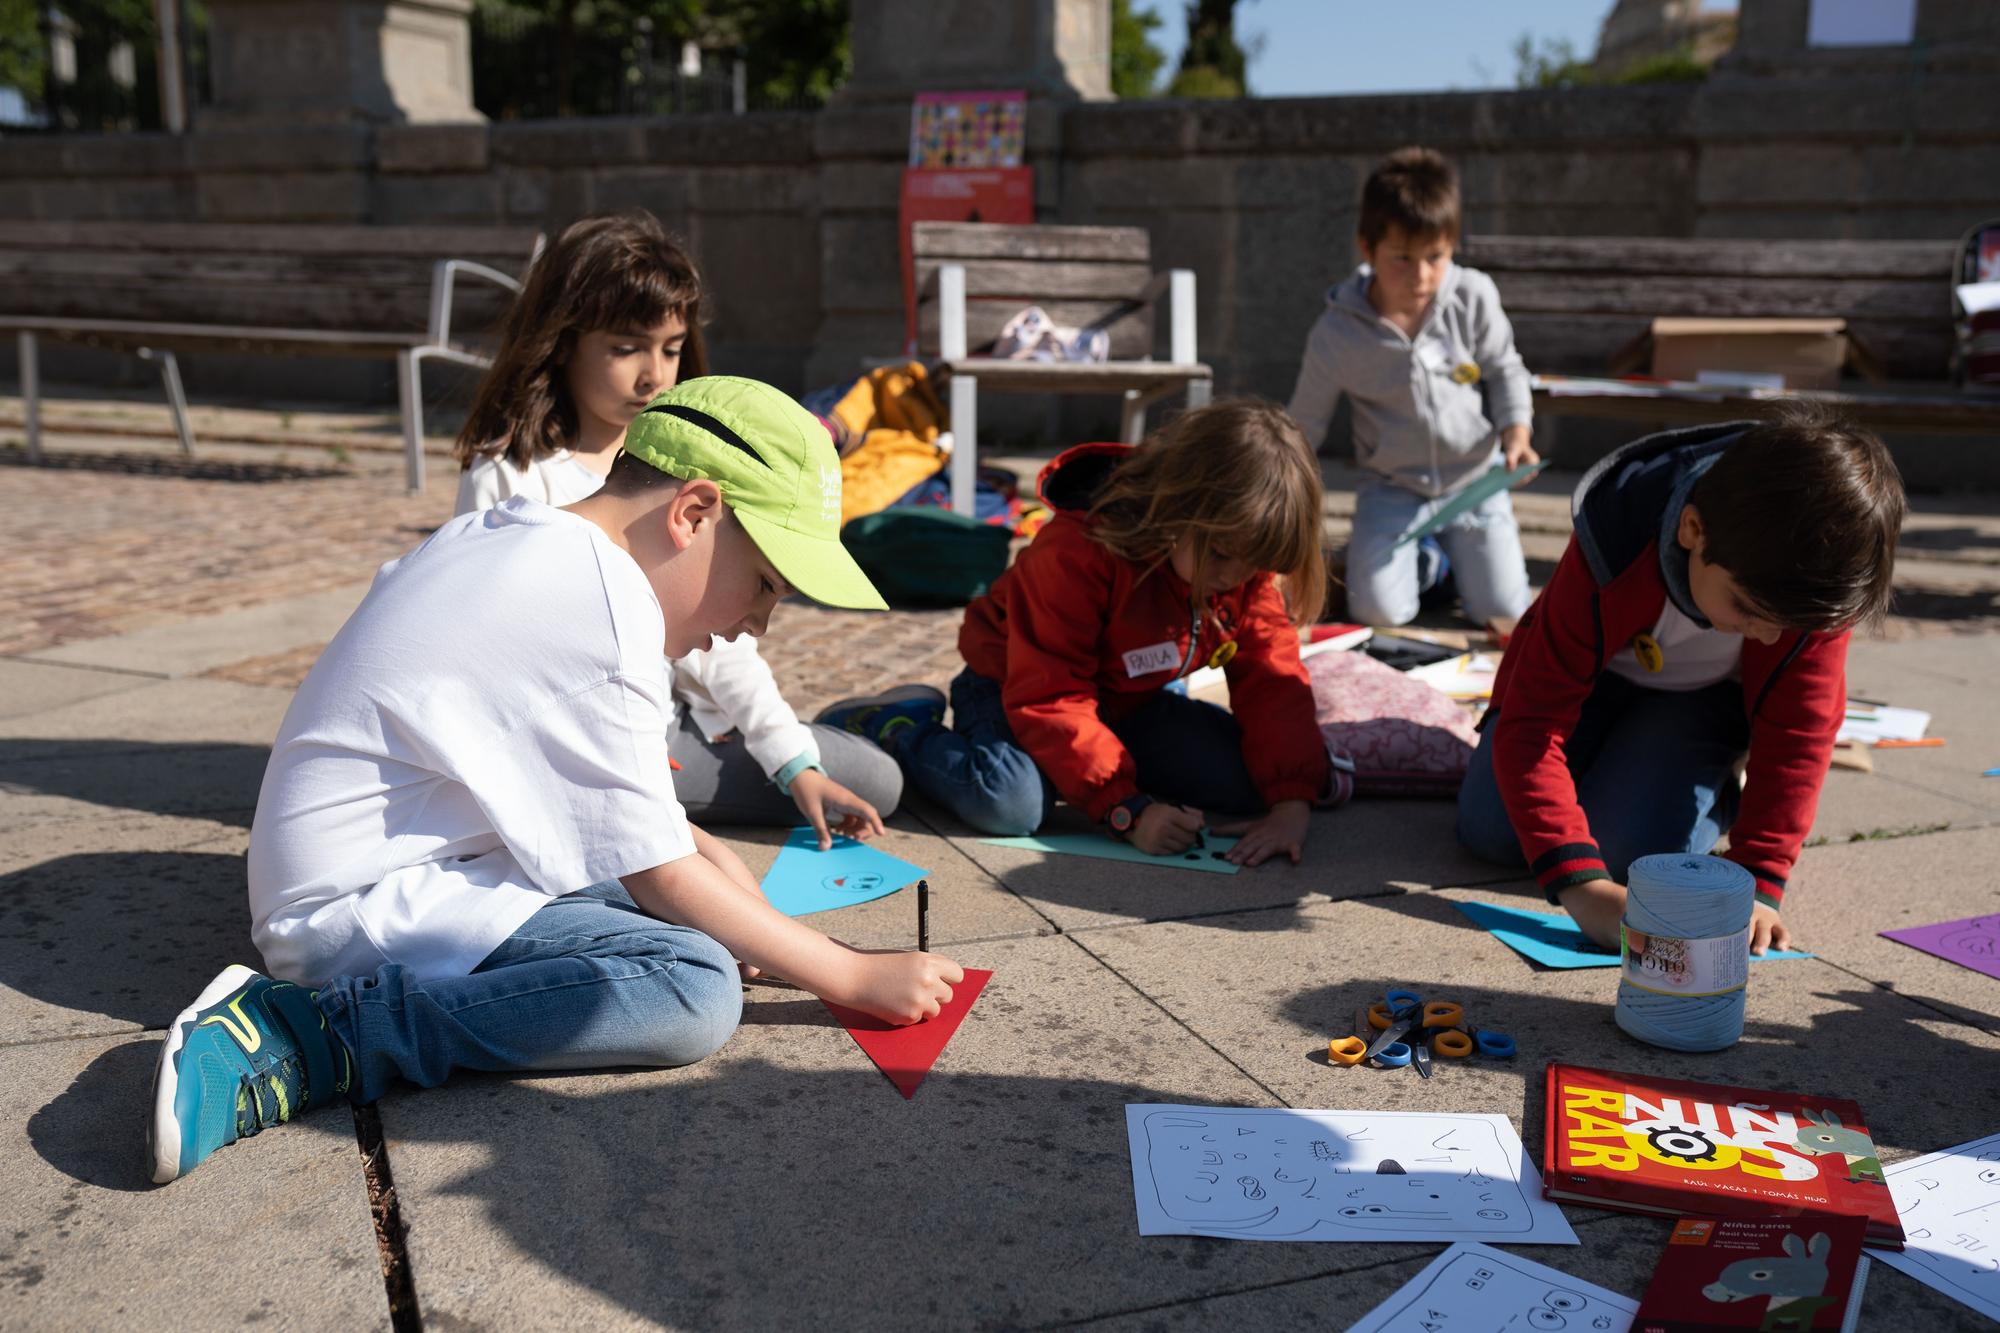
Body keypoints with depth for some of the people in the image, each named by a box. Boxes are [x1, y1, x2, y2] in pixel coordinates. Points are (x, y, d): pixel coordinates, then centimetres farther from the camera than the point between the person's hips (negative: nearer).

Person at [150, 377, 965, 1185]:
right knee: (697, 988, -25)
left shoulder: (502, 533, 11)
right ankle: (315, 1039, -20)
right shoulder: (609, 607, -19)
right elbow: (661, 880, -14)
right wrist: (853, 978, -6)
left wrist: (702, 850, 10)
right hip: (362, 902, -11)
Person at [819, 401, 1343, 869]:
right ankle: (897, 725, -6)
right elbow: (1050, 701, -32)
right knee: (1013, 804, -35)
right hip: (1012, 689, -6)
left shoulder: (1248, 565, -15)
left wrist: (1290, 800, -26)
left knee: (1248, 776, -14)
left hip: (1133, 702, 6)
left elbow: (1272, 680, -13)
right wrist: (1128, 811, -37)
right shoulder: (1075, 556, -33)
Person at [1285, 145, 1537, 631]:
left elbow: (1504, 368, 4)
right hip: (1395, 490, -1)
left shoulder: (1473, 298, -13)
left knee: (1503, 613, -7)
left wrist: (1516, 432, -14)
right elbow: (1305, 424, -3)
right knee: (1377, 611, -15)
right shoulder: (1336, 334, -16)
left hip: (1475, 480, 1)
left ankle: (1457, 554, 27)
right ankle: (1427, 563, 20)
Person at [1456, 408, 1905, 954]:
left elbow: (1798, 731, -20)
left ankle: (1721, 791, 10)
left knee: (1630, 848, -23)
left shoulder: (1812, 583, -31)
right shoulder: (1612, 557, -38)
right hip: (1601, 671, 0)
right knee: (1490, 830, -12)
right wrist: (1581, 885, -47)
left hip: (1707, 694, 0)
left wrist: (1758, 884, -27)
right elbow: (1530, 723, -37)